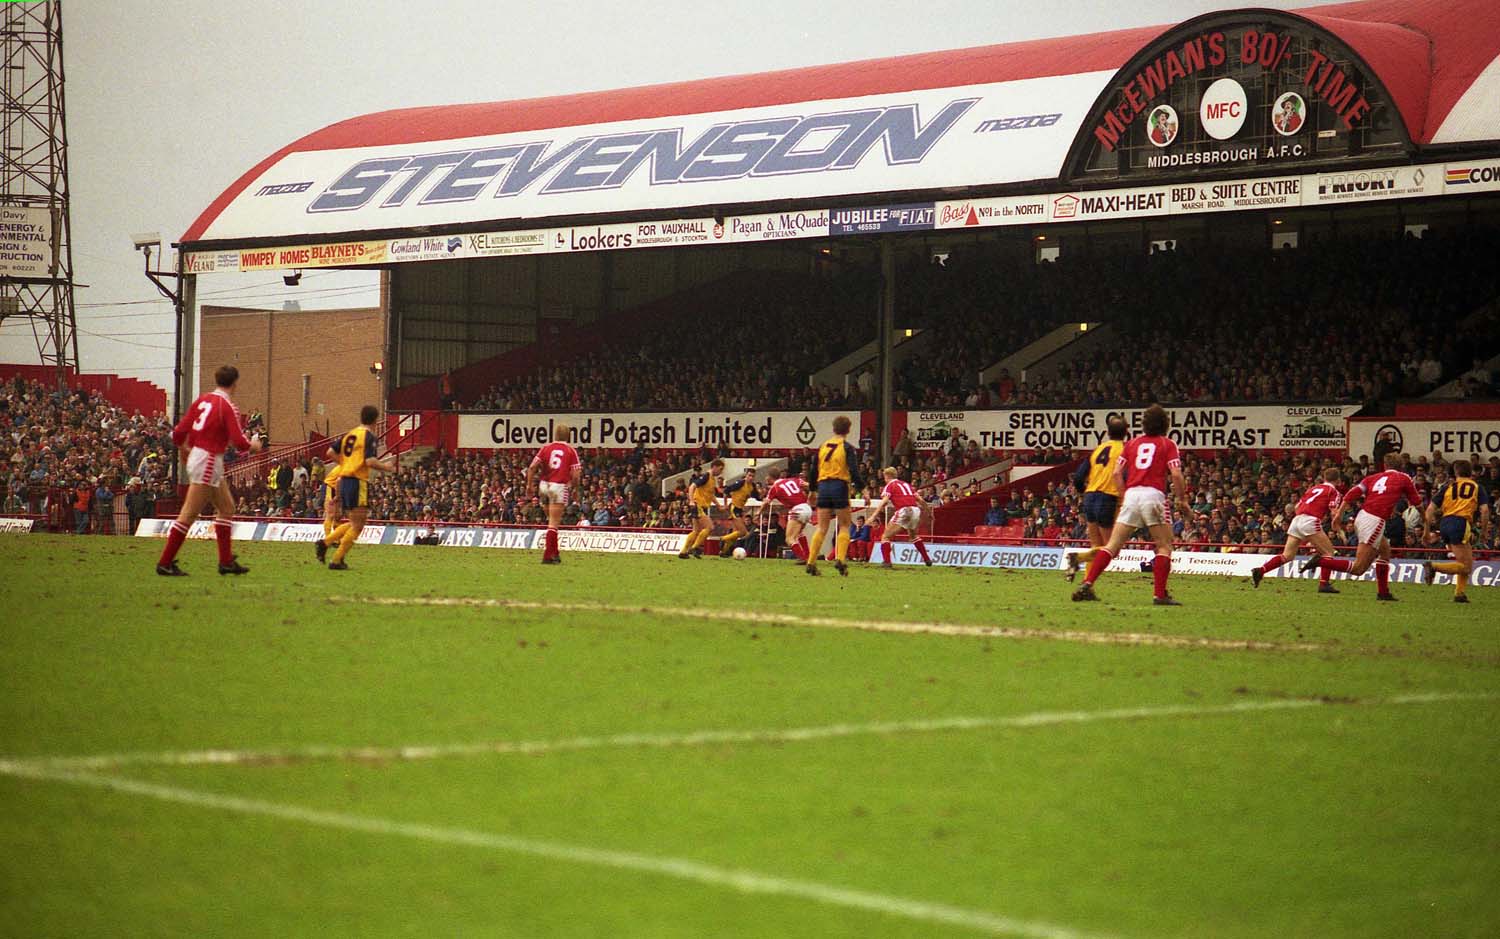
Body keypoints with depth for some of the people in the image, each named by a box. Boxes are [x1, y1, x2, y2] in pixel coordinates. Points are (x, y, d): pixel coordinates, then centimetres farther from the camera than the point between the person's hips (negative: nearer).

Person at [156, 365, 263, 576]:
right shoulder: (227, 407, -14)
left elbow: (179, 432, 6)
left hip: (196, 455, 9)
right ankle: (165, 563, -3)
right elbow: (239, 442, -18)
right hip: (209, 461, -9)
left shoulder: (202, 400, 7)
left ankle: (226, 560, 18)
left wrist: (183, 450, 24)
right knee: (189, 514, -5)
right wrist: (252, 445, 3)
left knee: (226, 507, 16)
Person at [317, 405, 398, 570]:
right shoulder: (369, 436, -9)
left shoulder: (349, 434, 14)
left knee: (354, 523, 19)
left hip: (344, 480, 8)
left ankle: (325, 542, 7)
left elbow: (330, 452, 12)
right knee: (357, 525, -1)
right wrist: (386, 467, -3)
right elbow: (370, 461, -19)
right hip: (358, 482, -8)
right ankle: (337, 560, -5)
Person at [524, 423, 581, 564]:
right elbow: (576, 475, -5)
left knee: (552, 520, 19)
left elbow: (532, 467, -2)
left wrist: (529, 485, 4)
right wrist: (572, 488, 11)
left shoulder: (546, 448, 8)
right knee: (554, 523, -3)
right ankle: (547, 555, -9)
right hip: (560, 487, -3)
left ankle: (555, 552, 23)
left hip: (544, 485, 3)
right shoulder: (571, 451, 2)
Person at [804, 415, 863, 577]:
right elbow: (854, 471, -14)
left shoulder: (823, 446, 11)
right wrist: (862, 487, -3)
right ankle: (840, 559, -6)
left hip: (823, 486, 4)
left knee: (822, 528, 7)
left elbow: (813, 470, 13)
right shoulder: (848, 448, -3)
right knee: (845, 526, 8)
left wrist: (813, 490, 22)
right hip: (840, 487, -4)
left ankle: (811, 562, -1)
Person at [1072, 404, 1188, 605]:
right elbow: (1176, 475, -4)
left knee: (1112, 545, 4)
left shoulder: (1133, 443, 19)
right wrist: (1182, 499, 6)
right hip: (1154, 494, -4)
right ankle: (1160, 595, -4)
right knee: (1164, 546, 5)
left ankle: (1087, 585, -6)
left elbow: (1117, 473, 13)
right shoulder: (1168, 444, 8)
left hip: (1131, 495, 4)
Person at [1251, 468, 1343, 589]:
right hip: (1310, 522, -6)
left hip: (1296, 520, 6)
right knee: (1328, 551, 4)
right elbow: (1334, 513, -7)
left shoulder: (1313, 488, 25)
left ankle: (1259, 571, -4)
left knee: (1287, 556, 8)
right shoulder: (1334, 492, 7)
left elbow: (1297, 507, 24)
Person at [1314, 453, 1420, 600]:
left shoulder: (1373, 477, 16)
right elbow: (1416, 502, 12)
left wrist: (1339, 514, 10)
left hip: (1361, 517, 7)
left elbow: (1351, 494, 6)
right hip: (1375, 522, -7)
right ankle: (1321, 561, -20)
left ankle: (1383, 592, 24)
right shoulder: (1404, 479, 7)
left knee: (1385, 549, 27)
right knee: (1358, 569, -5)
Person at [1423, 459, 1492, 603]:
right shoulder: (1477, 488, 12)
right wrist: (1485, 530, 8)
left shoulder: (1448, 486, 18)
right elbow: (1484, 510, -3)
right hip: (1461, 523, -5)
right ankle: (1434, 567, -19)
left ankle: (1460, 593, 10)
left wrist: (1428, 530, 19)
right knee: (1465, 566, -3)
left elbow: (1430, 509, 12)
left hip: (1445, 523, 5)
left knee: (1468, 564, 19)